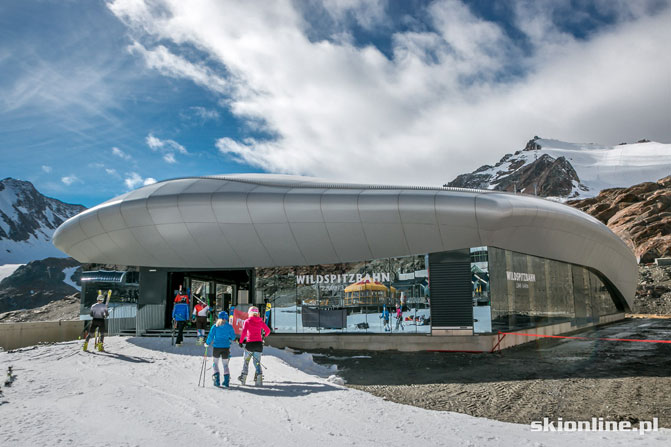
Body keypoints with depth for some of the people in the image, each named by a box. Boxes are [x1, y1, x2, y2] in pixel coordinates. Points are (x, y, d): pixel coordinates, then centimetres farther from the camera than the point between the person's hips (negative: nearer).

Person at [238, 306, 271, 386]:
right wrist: (263, 336, 32)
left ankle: (243, 378, 19)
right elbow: (268, 330, 13)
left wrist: (241, 341, -4)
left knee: (246, 361, 15)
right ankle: (259, 376, -9)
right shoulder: (260, 321, 9)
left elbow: (244, 332, -13)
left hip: (250, 343, -3)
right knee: (257, 362, 9)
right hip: (259, 343, 3)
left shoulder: (247, 321, -2)